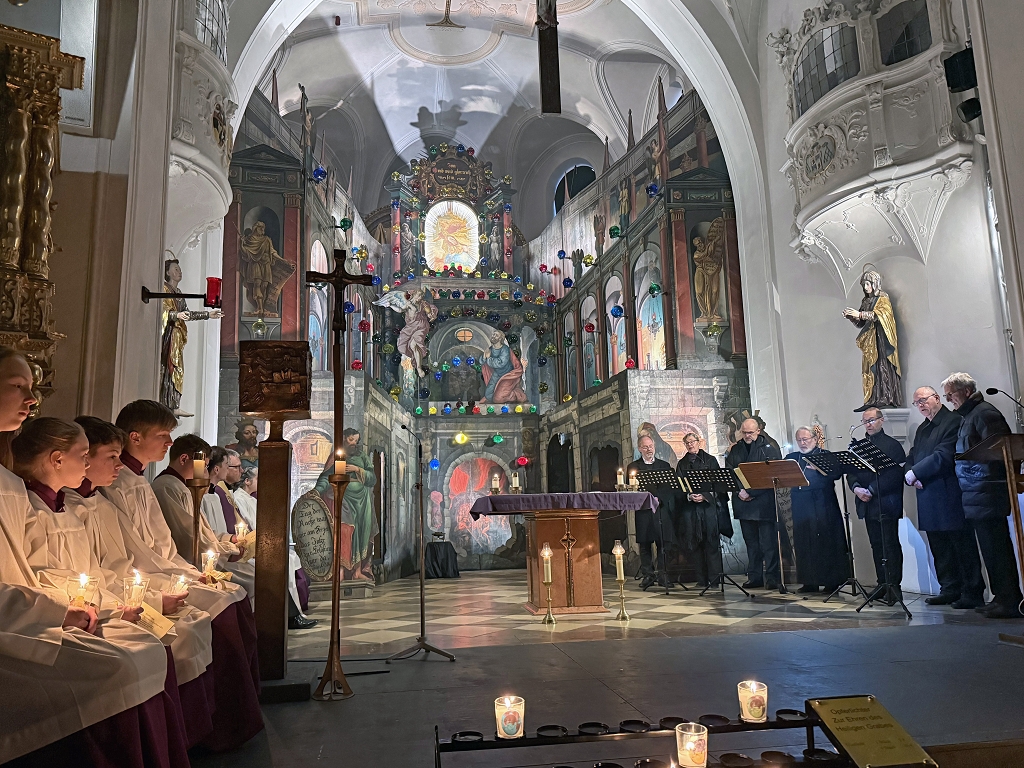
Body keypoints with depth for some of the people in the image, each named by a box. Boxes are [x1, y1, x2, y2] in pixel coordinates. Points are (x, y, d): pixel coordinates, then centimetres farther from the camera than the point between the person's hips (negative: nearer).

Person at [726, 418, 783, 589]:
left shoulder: (770, 449, -2)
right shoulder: (735, 450, 13)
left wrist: (751, 492, -14)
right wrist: (739, 491, -8)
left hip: (764, 503, -5)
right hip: (743, 503, 5)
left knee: (768, 542, -5)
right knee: (751, 542, 10)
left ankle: (772, 577, 1)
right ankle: (754, 577, 16)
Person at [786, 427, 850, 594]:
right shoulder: (792, 458, 16)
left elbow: (837, 473, -11)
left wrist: (818, 468, -22)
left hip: (823, 507, -4)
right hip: (801, 509, 4)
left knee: (827, 542, -2)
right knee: (804, 545, 5)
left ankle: (832, 582, 7)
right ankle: (810, 582, 14)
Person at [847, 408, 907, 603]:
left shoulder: (892, 445, -2)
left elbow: (894, 475, -13)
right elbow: (850, 473, 11)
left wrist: (871, 491, -17)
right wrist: (856, 488, -9)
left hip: (887, 504, -6)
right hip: (867, 505, 6)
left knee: (891, 546, -4)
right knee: (876, 546, 9)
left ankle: (894, 587, 1)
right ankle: (882, 585, 15)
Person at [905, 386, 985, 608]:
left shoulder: (953, 421, -7)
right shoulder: (922, 429, 20)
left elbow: (943, 456, -18)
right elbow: (912, 458, 17)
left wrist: (915, 473, -15)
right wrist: (911, 477, -4)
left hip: (951, 496, -8)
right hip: (930, 500, 8)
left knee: (963, 546, -2)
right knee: (940, 549, 11)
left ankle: (973, 592, 4)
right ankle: (950, 590, 18)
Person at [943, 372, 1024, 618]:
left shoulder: (984, 413, -10)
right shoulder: (968, 416, 20)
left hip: (987, 495, -10)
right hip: (975, 497, 10)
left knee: (996, 548, -6)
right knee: (992, 548, 13)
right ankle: (1002, 598, 20)